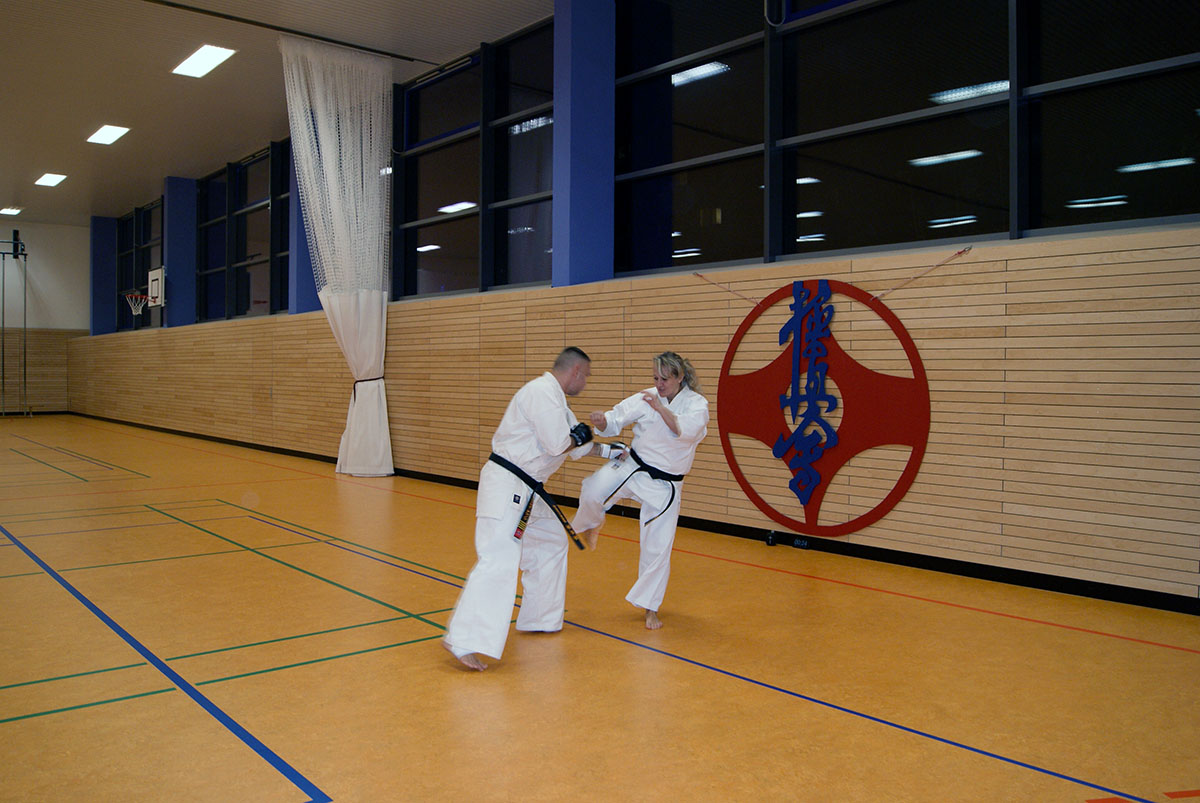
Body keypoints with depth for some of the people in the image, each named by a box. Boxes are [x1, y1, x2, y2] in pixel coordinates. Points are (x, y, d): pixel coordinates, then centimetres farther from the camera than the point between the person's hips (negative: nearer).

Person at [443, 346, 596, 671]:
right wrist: (582, 434, -1)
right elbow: (558, 444, -20)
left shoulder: (554, 397, 20)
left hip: (525, 491, 11)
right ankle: (463, 641, -20)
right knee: (499, 561, -18)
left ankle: (541, 619, 34)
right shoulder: (542, 392, -14)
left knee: (551, 543, 22)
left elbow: (576, 447, 29)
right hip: (506, 486, -11)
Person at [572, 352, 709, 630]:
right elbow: (616, 420, -5)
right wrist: (602, 421, -28)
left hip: (664, 484, -1)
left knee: (658, 547, 3)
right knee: (593, 492, -26)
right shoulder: (646, 398, -3)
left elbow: (687, 430, -25)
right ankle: (590, 524, 12)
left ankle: (650, 607, 22)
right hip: (631, 468, 1)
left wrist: (661, 409, -35)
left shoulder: (697, 404, -6)